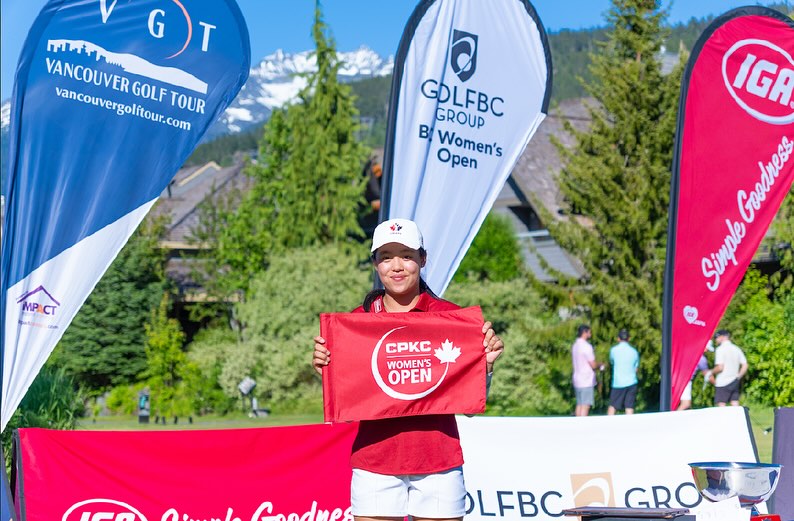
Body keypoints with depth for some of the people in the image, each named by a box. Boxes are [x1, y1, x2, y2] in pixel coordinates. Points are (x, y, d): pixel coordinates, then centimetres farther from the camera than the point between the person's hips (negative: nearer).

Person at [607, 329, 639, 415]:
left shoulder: (614, 350, -4)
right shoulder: (634, 352, 3)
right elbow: (636, 368, 9)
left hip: (618, 383, -2)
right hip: (631, 383, 2)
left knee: (612, 407, 5)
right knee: (629, 407, 2)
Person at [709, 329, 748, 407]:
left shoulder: (720, 349, -9)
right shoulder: (737, 349, 12)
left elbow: (720, 367, -16)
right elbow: (745, 366, 11)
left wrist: (711, 373, 0)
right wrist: (738, 377, 17)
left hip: (723, 383, -7)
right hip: (734, 382, 7)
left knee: (721, 405, -6)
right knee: (735, 406, 6)